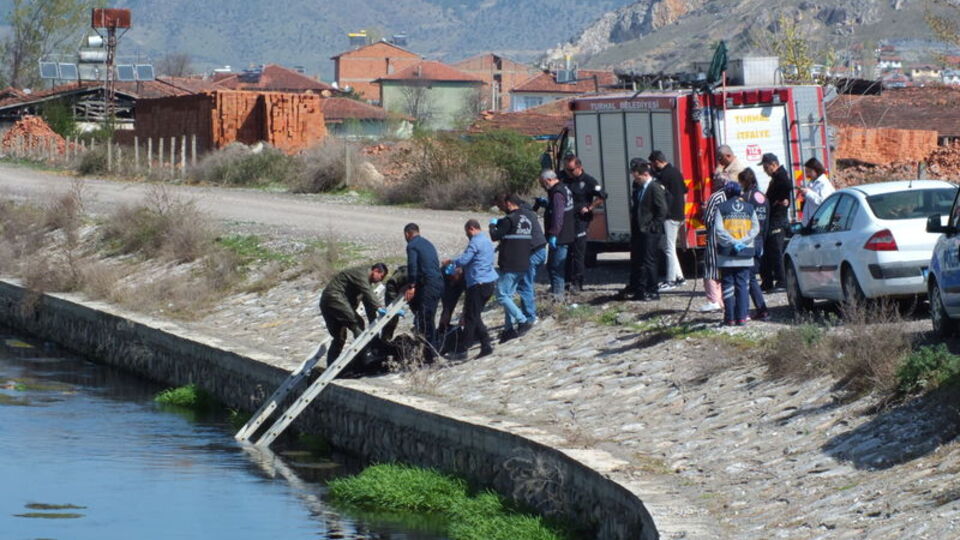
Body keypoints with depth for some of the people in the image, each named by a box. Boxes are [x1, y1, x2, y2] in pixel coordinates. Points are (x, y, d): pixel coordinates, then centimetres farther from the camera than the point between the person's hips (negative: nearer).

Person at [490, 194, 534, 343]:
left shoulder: (509, 220, -15)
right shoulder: (527, 220, 12)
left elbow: (495, 236, -11)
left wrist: (493, 225, 10)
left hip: (510, 266, -9)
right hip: (523, 264, 9)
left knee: (502, 296, -5)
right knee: (508, 295, 15)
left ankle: (523, 321, -15)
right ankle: (508, 328, 11)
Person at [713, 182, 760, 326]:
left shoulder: (722, 208, -3)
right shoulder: (749, 208, 6)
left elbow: (719, 230, -12)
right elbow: (755, 229, 0)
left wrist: (732, 242, -12)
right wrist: (741, 242, -8)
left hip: (727, 255, -2)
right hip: (745, 255, 2)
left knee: (728, 285, 3)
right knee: (743, 285, 6)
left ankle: (730, 318, 2)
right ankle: (742, 316, 2)